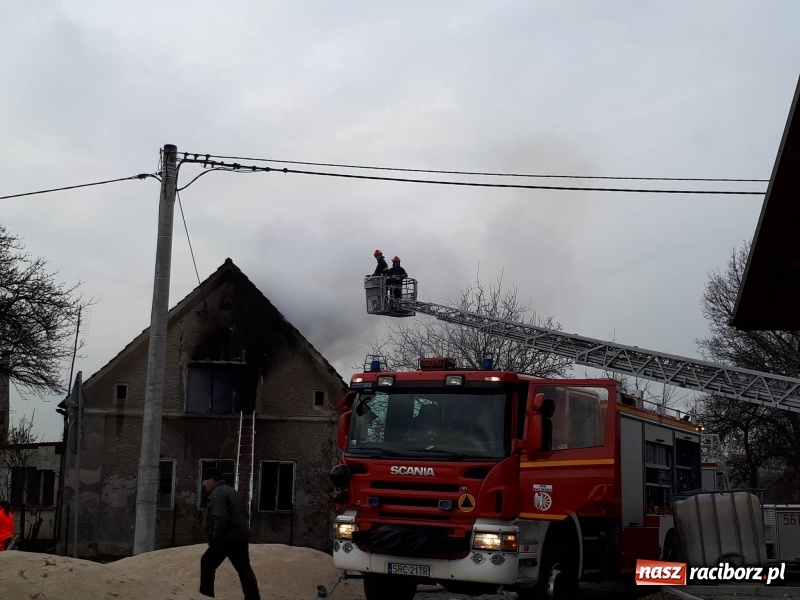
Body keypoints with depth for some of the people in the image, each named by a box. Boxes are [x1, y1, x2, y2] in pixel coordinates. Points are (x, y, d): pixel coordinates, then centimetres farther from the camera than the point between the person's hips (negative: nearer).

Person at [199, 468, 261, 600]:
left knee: (207, 563, 5)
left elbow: (220, 518, -23)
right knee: (245, 570, 11)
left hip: (227, 538, -9)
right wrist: (243, 532, 19)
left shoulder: (217, 493, -11)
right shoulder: (232, 492, 22)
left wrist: (215, 537, -15)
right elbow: (243, 514, 23)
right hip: (241, 537, 9)